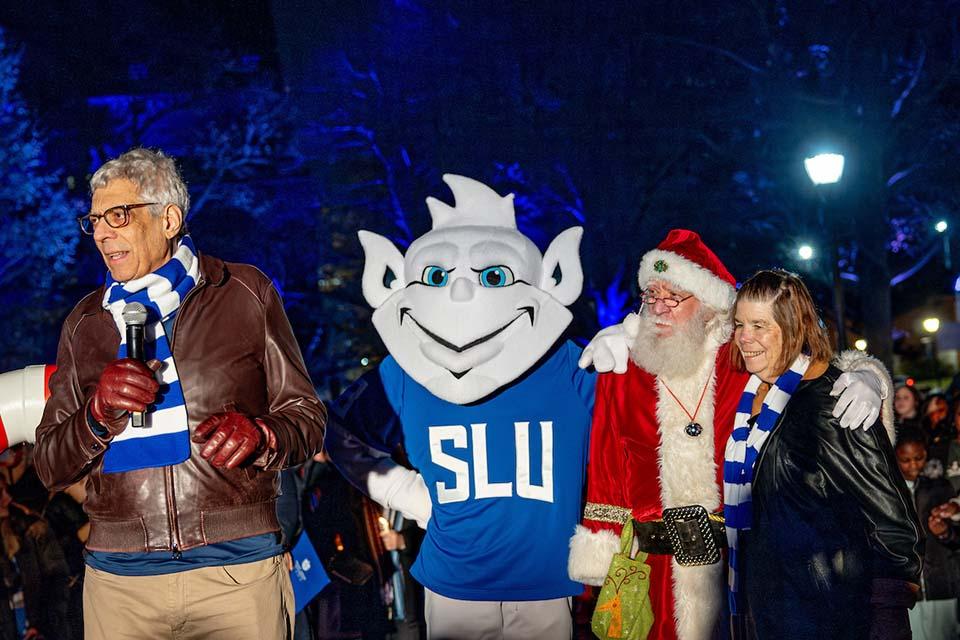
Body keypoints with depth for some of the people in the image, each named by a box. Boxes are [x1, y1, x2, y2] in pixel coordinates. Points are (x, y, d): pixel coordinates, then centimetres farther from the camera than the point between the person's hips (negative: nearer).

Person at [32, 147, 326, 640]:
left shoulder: (245, 294, 4)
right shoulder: (85, 324, 12)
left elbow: (306, 418, 5)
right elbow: (51, 468, 9)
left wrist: (258, 436, -16)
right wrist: (100, 414, -10)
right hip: (119, 576, 2)